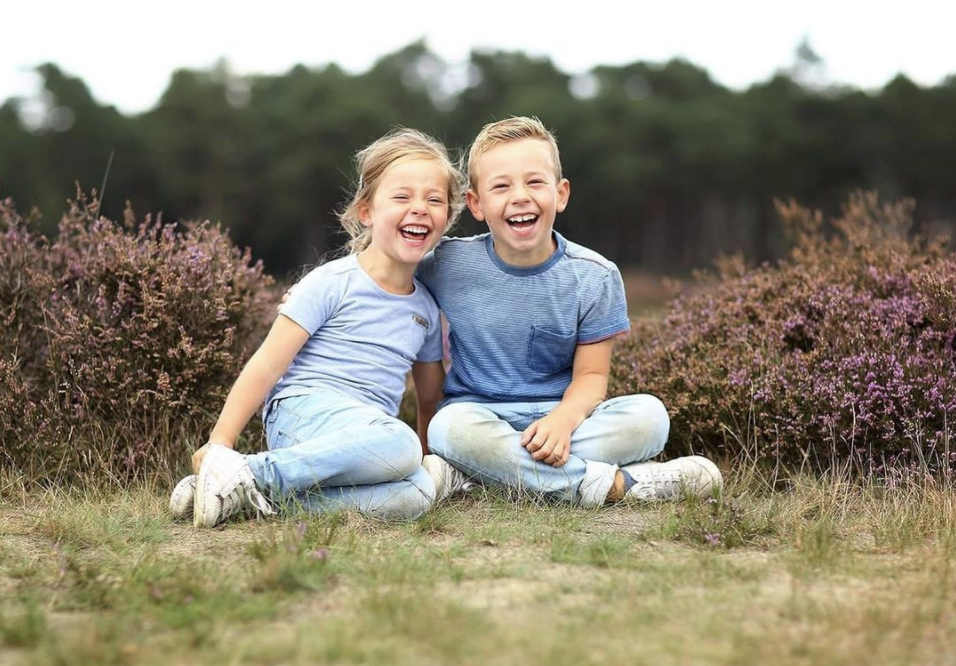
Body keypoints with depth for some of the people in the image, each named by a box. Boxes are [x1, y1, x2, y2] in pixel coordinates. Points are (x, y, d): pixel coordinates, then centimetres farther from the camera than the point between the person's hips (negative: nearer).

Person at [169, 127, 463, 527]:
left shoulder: (426, 309, 17)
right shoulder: (333, 283, -2)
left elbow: (430, 398, 29)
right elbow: (267, 364, -4)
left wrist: (431, 455, 25)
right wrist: (220, 442, -9)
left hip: (367, 431, 6)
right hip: (303, 409, -6)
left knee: (415, 495, -29)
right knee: (398, 445, -37)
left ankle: (254, 495, -25)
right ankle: (250, 475, -25)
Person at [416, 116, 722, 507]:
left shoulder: (593, 277, -5)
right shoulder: (449, 265, -5)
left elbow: (591, 374, -5)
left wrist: (565, 417, -26)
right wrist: (424, 425, 1)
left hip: (558, 417, 2)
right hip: (479, 415, -2)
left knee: (648, 414, -24)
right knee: (452, 427, -36)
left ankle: (460, 475, -27)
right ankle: (616, 484, -27)